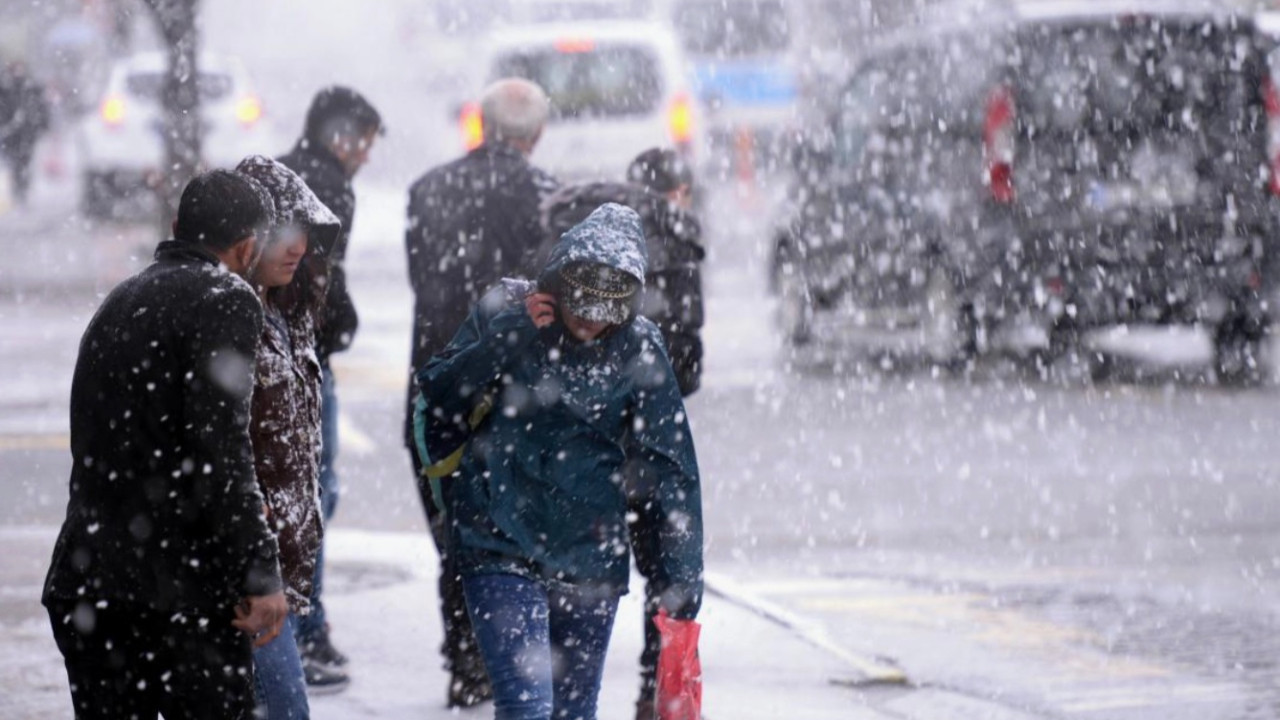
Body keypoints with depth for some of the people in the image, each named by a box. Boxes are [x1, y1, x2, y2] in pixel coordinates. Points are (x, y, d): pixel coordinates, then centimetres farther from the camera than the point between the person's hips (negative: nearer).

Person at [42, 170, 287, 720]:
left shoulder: (118, 303, 20)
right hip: (180, 589, -7)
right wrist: (260, 574, -16)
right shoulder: (224, 301, -6)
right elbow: (219, 450, -17)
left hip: (82, 586, 7)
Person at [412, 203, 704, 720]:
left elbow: (672, 469, 1)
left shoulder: (638, 351, -3)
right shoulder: (502, 315, -4)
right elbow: (436, 398, -8)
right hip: (500, 549, -2)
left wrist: (682, 579, -1)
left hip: (590, 560, 2)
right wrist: (506, 337, -19)